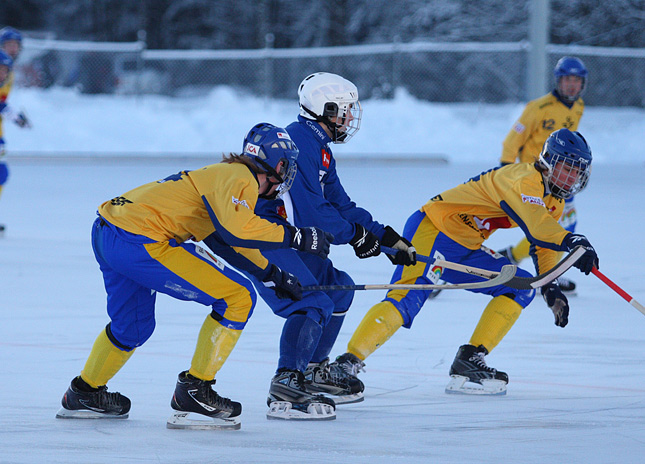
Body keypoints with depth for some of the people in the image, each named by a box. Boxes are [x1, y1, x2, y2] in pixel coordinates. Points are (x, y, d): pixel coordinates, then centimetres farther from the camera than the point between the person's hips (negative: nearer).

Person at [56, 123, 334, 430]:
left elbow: (229, 242, 36)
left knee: (133, 326, 32)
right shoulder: (239, 178, -8)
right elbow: (235, 229, -27)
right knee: (237, 298, -5)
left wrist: (272, 275, 34)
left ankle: (84, 394, 49)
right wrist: (295, 237, -19)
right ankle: (193, 394, -1)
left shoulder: (226, 175, 22)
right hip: (139, 241, -10)